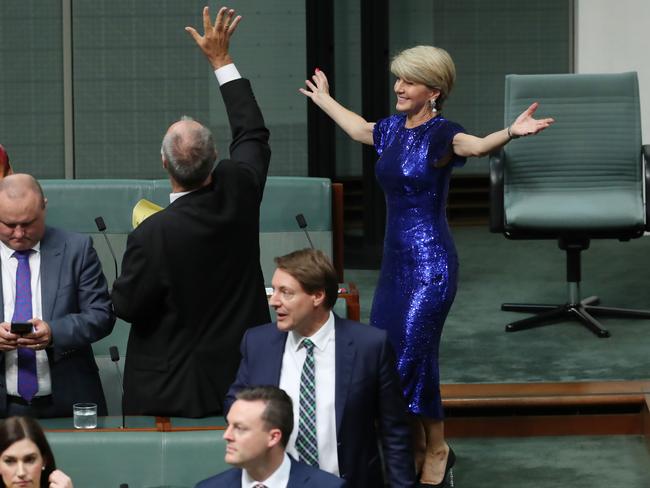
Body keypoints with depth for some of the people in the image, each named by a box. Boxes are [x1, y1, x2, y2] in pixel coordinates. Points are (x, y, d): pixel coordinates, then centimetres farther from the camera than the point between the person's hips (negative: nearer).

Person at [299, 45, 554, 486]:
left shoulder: (440, 133, -14)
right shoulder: (394, 129, 9)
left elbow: (477, 146, -35)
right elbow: (359, 129, 32)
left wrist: (511, 132, -56)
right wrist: (324, 101, 47)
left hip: (430, 262, -8)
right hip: (396, 258, 8)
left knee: (413, 354, -7)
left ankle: (437, 449, 12)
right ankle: (415, 449, 23)